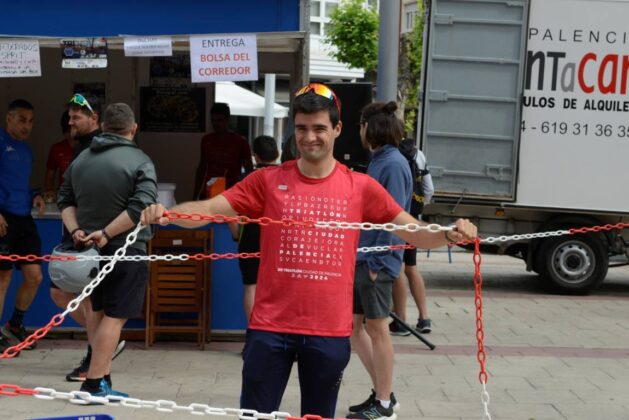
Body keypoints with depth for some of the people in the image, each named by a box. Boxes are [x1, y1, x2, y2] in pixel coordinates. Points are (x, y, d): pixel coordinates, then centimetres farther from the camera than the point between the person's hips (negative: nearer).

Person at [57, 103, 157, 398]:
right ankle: (94, 384, -2)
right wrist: (107, 233, -17)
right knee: (115, 316, -2)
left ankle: (103, 371, 25)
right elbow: (141, 207, -21)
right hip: (126, 251, -6)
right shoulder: (139, 161, -11)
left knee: (98, 311, 20)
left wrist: (75, 230, 2)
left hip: (90, 249, 6)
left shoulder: (80, 159, 9)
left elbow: (65, 200, 11)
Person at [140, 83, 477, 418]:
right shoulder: (267, 181, 0)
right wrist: (166, 213, -24)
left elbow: (415, 232, 4)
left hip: (330, 331, 1)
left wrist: (450, 235, -15)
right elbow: (209, 209, -5)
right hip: (270, 327, 0)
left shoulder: (360, 187, 1)